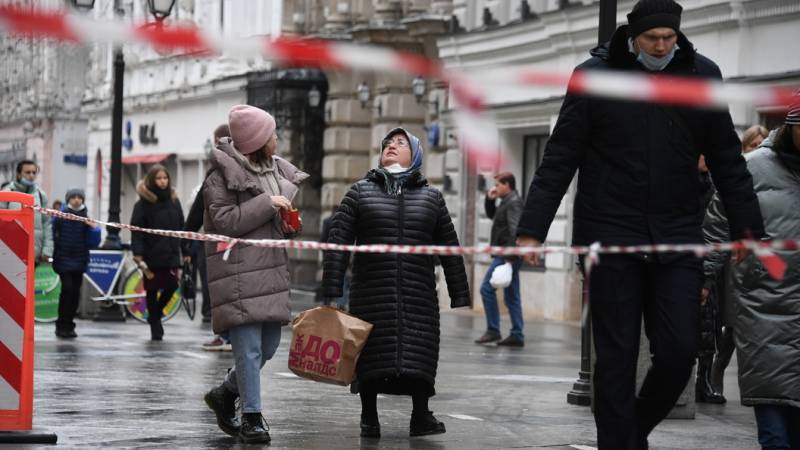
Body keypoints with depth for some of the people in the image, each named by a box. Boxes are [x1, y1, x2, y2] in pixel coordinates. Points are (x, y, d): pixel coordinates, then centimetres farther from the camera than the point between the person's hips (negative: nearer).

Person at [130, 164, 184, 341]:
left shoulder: (173, 200, 11)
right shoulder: (143, 202, -4)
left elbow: (181, 227, 14)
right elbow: (136, 230, -9)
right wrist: (138, 254, -17)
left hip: (171, 253, 4)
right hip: (152, 255, -4)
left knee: (171, 286, -3)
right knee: (152, 289, 4)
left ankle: (155, 315, 23)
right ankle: (155, 326, 15)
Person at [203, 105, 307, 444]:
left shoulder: (278, 169, 14)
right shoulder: (222, 177, -8)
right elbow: (224, 221, -15)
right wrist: (266, 204, -18)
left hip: (272, 267, 8)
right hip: (239, 272, -8)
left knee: (269, 345, 11)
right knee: (249, 347, -9)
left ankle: (224, 394, 30)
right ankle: (251, 418, -2)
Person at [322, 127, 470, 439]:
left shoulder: (431, 198, 12)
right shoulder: (360, 192, 7)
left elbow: (450, 250, 12)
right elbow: (338, 242, 1)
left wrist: (459, 296, 8)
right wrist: (332, 290, -7)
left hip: (419, 297, 1)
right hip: (371, 294, -1)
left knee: (420, 356, -1)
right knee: (370, 356, 3)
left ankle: (421, 416, 14)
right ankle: (369, 417, 17)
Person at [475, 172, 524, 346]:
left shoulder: (513, 203, -12)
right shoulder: (507, 202, 19)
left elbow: (514, 230, -22)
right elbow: (492, 215, 35)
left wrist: (509, 257, -28)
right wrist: (489, 200, 16)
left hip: (506, 254, -10)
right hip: (506, 255, 10)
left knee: (487, 288, -9)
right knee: (511, 296, 8)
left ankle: (493, 330, -9)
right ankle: (517, 335, 8)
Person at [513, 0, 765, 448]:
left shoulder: (703, 75, 3)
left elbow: (727, 159, 8)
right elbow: (559, 160, -2)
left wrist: (748, 226, 3)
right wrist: (532, 229, -6)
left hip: (678, 239, 2)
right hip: (612, 237, -2)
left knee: (680, 351, -1)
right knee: (617, 358, 1)